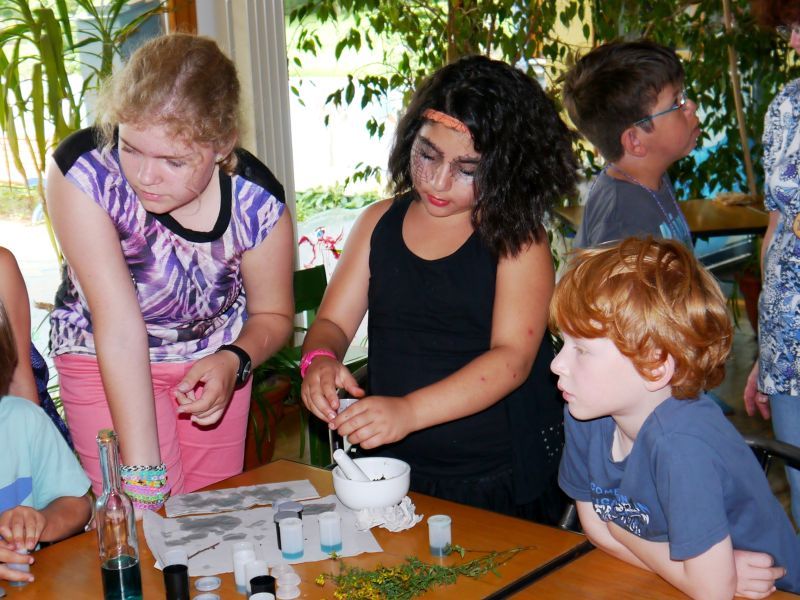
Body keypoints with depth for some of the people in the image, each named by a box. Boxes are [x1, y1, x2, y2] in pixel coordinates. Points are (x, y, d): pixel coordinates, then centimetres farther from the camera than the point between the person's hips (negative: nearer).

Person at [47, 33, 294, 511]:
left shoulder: (257, 199, -23)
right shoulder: (81, 172, -31)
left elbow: (274, 314, -4)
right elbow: (120, 331, -32)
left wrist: (235, 360, -25)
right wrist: (142, 472, -34)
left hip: (214, 356, 2)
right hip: (103, 361, -2)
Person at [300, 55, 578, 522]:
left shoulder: (517, 237, -3)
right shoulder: (380, 223, 11)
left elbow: (512, 360, -13)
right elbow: (333, 323, 12)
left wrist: (409, 411, -26)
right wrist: (319, 361, -12)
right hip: (395, 475, 3)